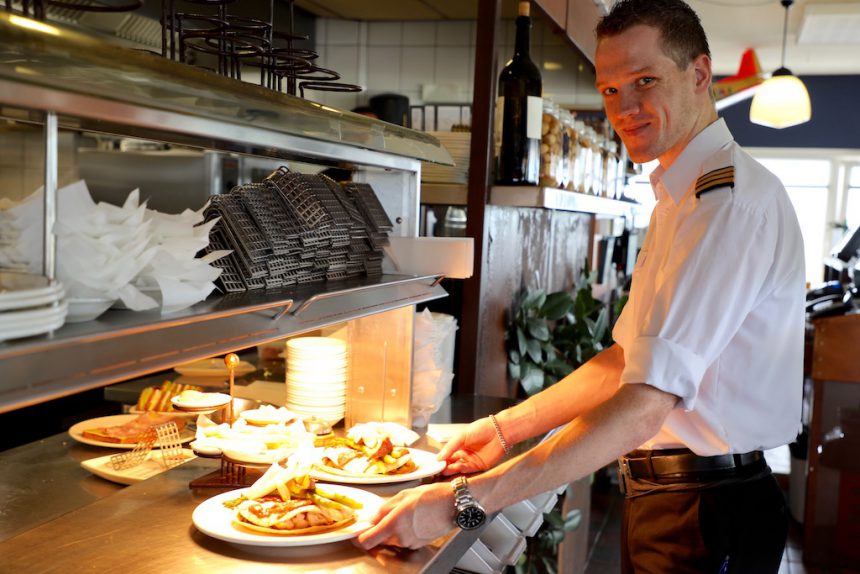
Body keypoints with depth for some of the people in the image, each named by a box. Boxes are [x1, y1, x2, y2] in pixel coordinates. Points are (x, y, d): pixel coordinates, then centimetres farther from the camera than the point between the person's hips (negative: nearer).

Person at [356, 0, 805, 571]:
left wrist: (467, 500, -32)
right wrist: (508, 427, 6)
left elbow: (644, 406, -31)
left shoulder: (735, 200, -22)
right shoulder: (680, 198, 12)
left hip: (708, 519, -9)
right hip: (658, 498, 9)